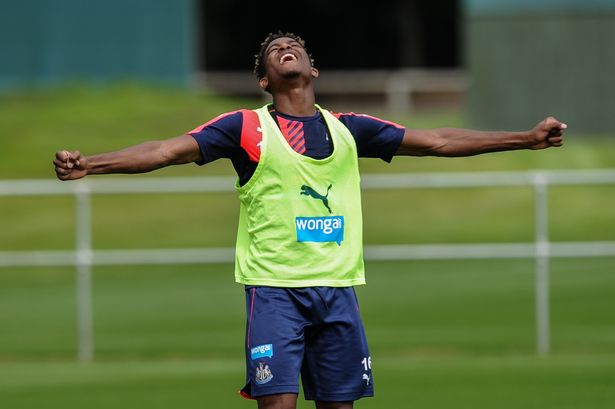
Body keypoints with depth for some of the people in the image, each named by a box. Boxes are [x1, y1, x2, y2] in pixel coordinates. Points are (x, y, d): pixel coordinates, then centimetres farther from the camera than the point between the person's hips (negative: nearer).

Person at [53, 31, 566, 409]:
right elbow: (169, 150, -7)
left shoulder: (347, 129, 12)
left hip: (337, 289, 4)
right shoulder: (246, 127, 2)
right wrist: (89, 164, -21)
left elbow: (435, 141, 16)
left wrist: (526, 138, 16)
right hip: (275, 289, -4)